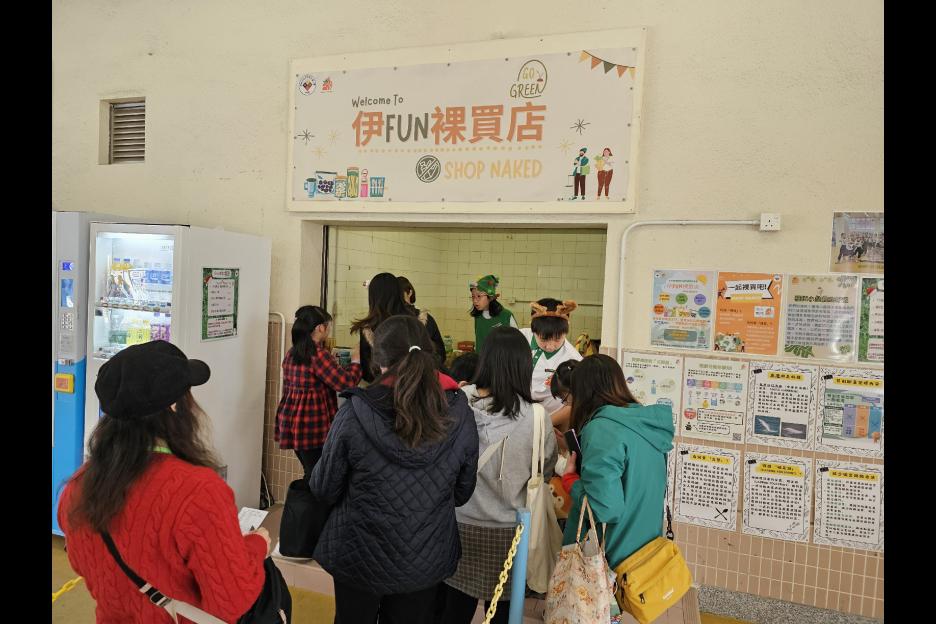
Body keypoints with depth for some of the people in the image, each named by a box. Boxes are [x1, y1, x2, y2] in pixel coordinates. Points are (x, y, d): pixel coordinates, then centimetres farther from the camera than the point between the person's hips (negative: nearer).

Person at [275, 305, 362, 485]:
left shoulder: (291, 354, 10)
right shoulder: (319, 355, -17)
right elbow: (346, 383, -18)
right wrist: (356, 362, -2)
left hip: (292, 421, 9)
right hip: (313, 427, -9)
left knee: (310, 473, 17)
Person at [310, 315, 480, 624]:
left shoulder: (355, 412, -21)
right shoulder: (459, 413, -14)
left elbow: (324, 489, -9)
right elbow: (463, 492, -1)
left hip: (359, 558, -1)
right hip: (428, 560, 2)